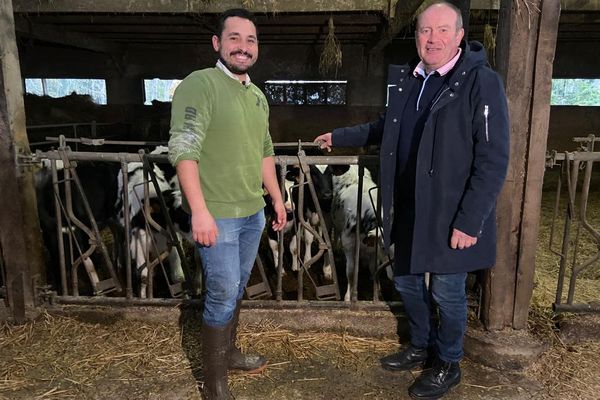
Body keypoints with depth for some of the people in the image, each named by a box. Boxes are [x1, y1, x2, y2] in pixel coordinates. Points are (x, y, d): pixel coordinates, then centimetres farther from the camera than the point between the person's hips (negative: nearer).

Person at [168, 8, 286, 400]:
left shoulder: (258, 95, 13)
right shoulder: (200, 84, -12)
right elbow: (183, 150, -19)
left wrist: (277, 198, 20)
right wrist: (200, 211, -25)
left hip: (253, 212, 7)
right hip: (217, 215, -7)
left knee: (237, 289, 18)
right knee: (223, 295, 1)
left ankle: (228, 352, 39)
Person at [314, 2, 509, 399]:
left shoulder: (482, 82, -14)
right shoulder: (406, 79, 7)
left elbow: (493, 160, -18)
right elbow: (386, 128, 24)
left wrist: (469, 221, -21)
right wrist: (341, 136, 25)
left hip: (451, 217, -6)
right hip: (409, 212, 7)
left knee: (447, 292, 9)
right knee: (407, 281, 19)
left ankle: (448, 365, 35)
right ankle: (421, 347, 44)